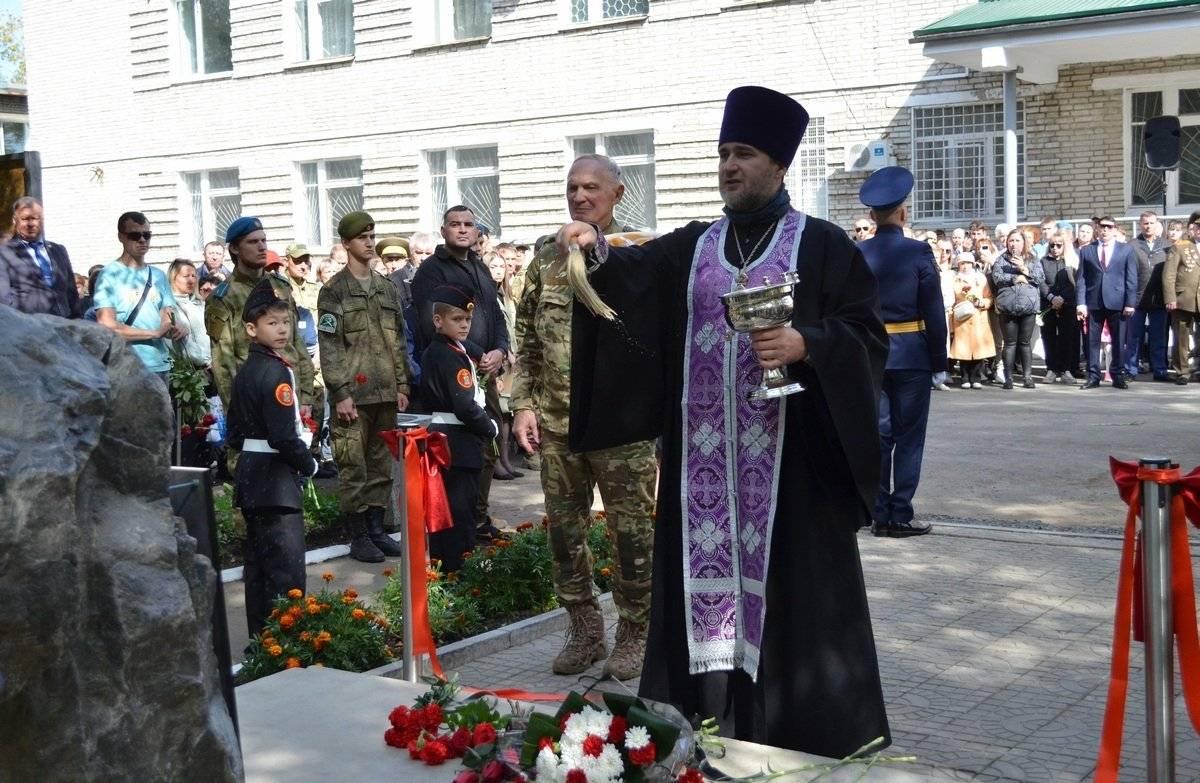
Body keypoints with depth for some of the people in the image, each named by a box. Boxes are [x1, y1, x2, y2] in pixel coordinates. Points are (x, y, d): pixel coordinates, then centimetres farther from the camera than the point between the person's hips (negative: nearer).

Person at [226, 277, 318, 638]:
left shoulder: (245, 371, 13)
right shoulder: (276, 372, -16)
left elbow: (235, 432, 18)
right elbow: (284, 436, -22)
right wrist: (310, 465, -7)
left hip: (249, 473, 10)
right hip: (276, 478, -10)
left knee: (258, 561, 15)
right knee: (287, 568, -9)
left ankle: (259, 637, 22)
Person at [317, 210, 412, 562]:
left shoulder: (387, 288, 15)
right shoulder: (334, 290, -3)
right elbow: (330, 346, -8)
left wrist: (402, 385, 11)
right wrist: (340, 394, -13)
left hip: (386, 393, 6)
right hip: (353, 394, -6)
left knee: (381, 464, 10)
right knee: (353, 467, -2)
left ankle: (377, 529, 19)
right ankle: (358, 536, 5)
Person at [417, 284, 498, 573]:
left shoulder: (432, 352, 13)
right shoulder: (453, 357, -17)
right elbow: (465, 408, -23)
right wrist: (491, 429, -6)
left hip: (440, 439, 10)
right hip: (459, 444, -10)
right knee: (461, 510, -6)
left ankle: (440, 565, 25)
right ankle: (455, 571, -3)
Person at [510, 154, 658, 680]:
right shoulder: (547, 261, 10)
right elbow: (527, 341, 13)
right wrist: (523, 404, 5)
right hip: (557, 421, 4)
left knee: (631, 532, 3)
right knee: (564, 529, 10)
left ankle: (634, 635, 18)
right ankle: (584, 631, 24)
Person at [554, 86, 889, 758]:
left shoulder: (824, 246, 1)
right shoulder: (691, 247, 12)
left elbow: (868, 336, -4)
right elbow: (635, 276, -5)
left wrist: (805, 344, -22)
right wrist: (598, 251, -26)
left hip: (789, 460, -4)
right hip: (706, 463, 4)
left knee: (791, 589, 1)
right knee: (708, 576, 7)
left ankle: (806, 731, 13)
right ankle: (707, 718, 18)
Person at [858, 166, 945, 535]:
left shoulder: (855, 254, -1)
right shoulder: (918, 252, -10)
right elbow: (934, 312, -8)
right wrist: (939, 361, 0)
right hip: (911, 355, -4)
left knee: (878, 434, 11)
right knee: (909, 437, 4)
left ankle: (878, 512, 14)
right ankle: (900, 515, 5)